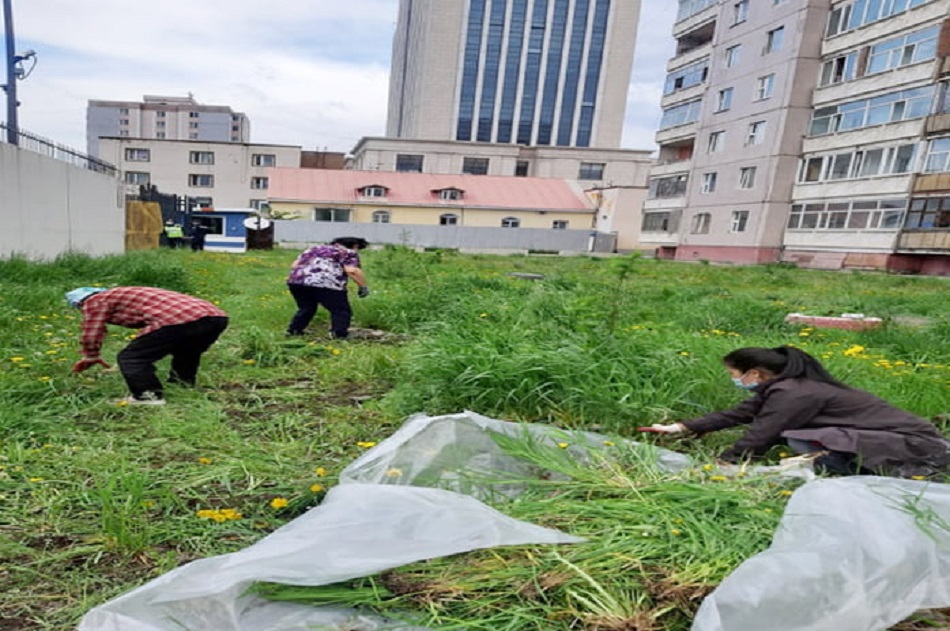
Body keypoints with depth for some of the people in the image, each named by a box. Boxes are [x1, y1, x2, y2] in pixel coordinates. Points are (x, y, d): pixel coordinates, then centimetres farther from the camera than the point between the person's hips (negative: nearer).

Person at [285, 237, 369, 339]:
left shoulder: (314, 248, 30)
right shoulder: (349, 253, 12)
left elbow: (294, 265, 24)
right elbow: (352, 270, -5)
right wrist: (363, 286, 3)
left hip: (297, 280, 7)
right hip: (325, 283, -6)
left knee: (306, 308, 26)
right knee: (341, 311, 5)